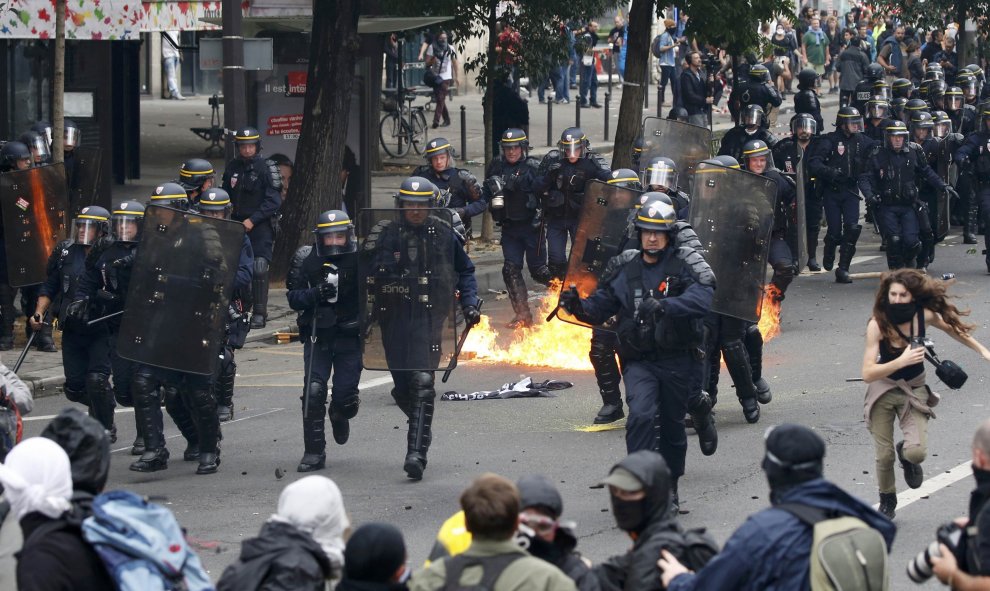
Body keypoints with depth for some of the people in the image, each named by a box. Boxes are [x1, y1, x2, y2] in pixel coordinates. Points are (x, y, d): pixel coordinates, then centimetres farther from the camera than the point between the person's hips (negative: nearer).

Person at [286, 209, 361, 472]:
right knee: (313, 391, -10)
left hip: (350, 337, -1)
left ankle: (340, 416, 37)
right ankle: (314, 452, 1)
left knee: (345, 397, -2)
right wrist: (316, 294, -20)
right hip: (318, 335, 1)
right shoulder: (305, 260, 0)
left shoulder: (360, 259, -6)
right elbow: (293, 298, -2)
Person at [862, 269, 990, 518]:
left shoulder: (924, 315, -16)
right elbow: (867, 374, -29)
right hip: (883, 391, -1)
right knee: (884, 456, 2)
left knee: (917, 452, -18)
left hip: (914, 390, 1)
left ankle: (906, 454, 22)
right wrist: (902, 361, -40)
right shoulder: (877, 324, -24)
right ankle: (887, 500, 33)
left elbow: (952, 327, 8)